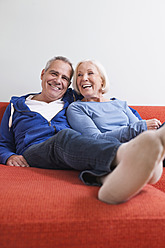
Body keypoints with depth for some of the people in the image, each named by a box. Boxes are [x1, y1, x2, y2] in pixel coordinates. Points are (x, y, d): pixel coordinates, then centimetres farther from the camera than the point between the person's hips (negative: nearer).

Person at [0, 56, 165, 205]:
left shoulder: (73, 101, 26)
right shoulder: (17, 105, 25)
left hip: (75, 154, 2)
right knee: (66, 135, -35)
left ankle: (107, 178, -69)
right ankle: (124, 155, -64)